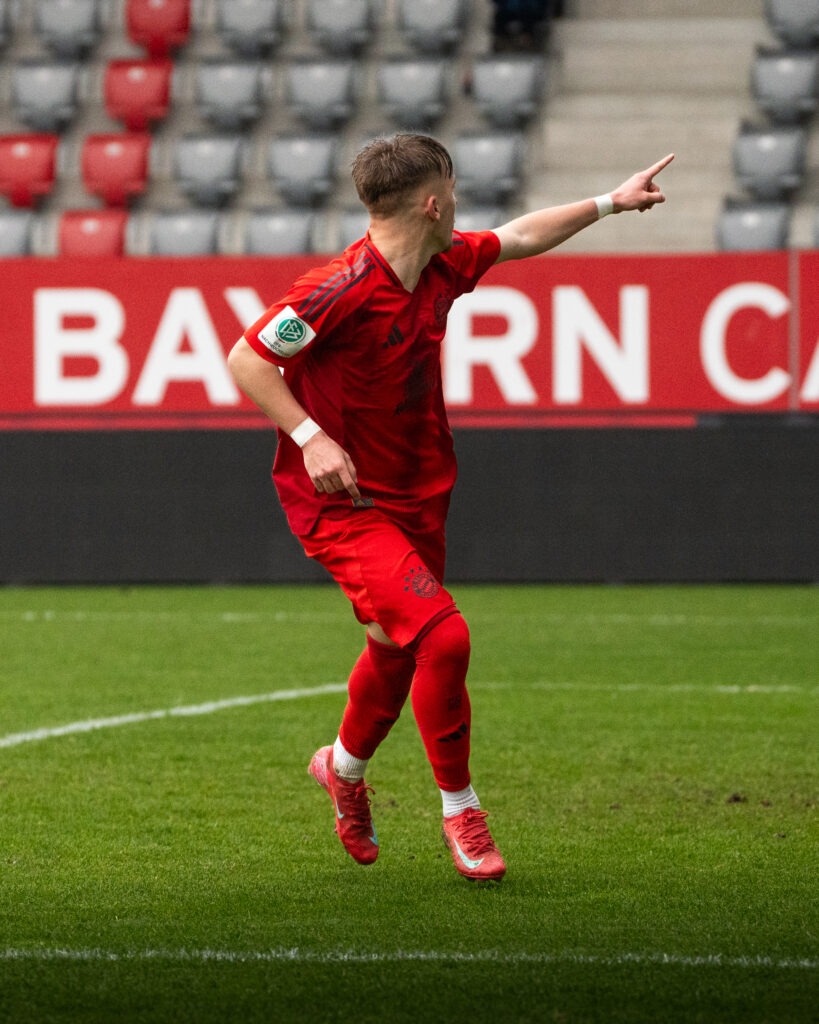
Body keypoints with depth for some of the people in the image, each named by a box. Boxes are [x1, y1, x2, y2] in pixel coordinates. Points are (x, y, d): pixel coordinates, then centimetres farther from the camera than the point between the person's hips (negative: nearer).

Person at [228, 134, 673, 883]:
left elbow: (519, 238, 21)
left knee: (399, 643, 19)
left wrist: (610, 203, 25)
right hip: (342, 504, -8)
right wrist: (311, 437, -28)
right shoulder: (343, 288, -23)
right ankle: (460, 809, -3)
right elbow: (246, 360, -20)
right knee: (442, 635, -19)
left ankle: (345, 766, 48)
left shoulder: (444, 266, 1)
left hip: (414, 497, 8)